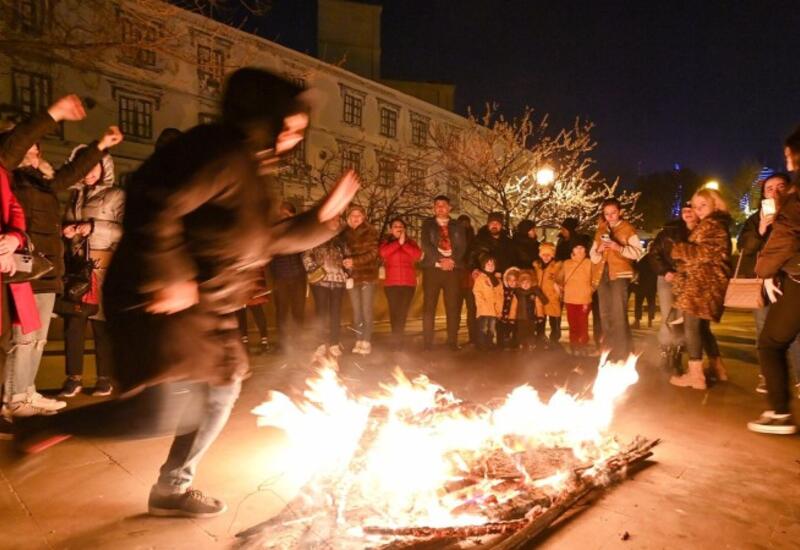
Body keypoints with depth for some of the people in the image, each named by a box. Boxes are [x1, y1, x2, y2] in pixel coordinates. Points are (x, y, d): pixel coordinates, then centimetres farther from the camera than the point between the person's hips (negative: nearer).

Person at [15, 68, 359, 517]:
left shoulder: (253, 169, 14)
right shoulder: (222, 153, -18)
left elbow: (271, 238, 20)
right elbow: (156, 207, -29)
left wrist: (323, 216, 11)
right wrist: (169, 279, -27)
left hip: (209, 307, 11)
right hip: (163, 301, -11)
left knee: (222, 391, 15)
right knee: (169, 410, -16)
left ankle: (173, 488, 32)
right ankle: (47, 427, 10)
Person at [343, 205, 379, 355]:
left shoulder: (370, 232, 0)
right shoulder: (346, 234, 10)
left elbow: (373, 253, -8)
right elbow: (344, 254, 14)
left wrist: (354, 261, -15)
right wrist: (345, 263, -6)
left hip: (367, 276, -3)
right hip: (352, 276, 3)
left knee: (366, 309, -4)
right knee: (356, 310, 7)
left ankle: (366, 342, 2)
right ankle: (359, 341, 13)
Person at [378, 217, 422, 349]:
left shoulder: (410, 242, 13)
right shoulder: (386, 242, 11)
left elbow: (418, 255, -6)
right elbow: (383, 252, -12)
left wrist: (404, 244, -13)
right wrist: (398, 242, -12)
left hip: (408, 282, 1)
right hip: (391, 282, -1)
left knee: (403, 311, 2)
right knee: (394, 311, -8)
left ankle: (398, 339, 13)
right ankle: (397, 340, -3)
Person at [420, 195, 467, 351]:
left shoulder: (457, 226, 16)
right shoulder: (427, 224, 12)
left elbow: (462, 246, 5)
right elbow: (426, 245, -2)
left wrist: (451, 260, -13)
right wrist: (440, 261, -14)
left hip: (453, 268, 1)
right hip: (432, 268, -1)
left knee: (453, 306, -3)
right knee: (429, 306, -5)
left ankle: (453, 341, 0)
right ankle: (427, 342, -3)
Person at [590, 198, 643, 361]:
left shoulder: (628, 229, 3)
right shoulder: (600, 231, 18)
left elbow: (638, 252, -8)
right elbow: (593, 257, 17)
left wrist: (619, 247, -20)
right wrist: (598, 250, -4)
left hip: (620, 274, -6)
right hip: (603, 275, 6)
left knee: (619, 314, -13)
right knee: (605, 315, 7)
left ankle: (622, 353, -8)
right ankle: (608, 351, 15)